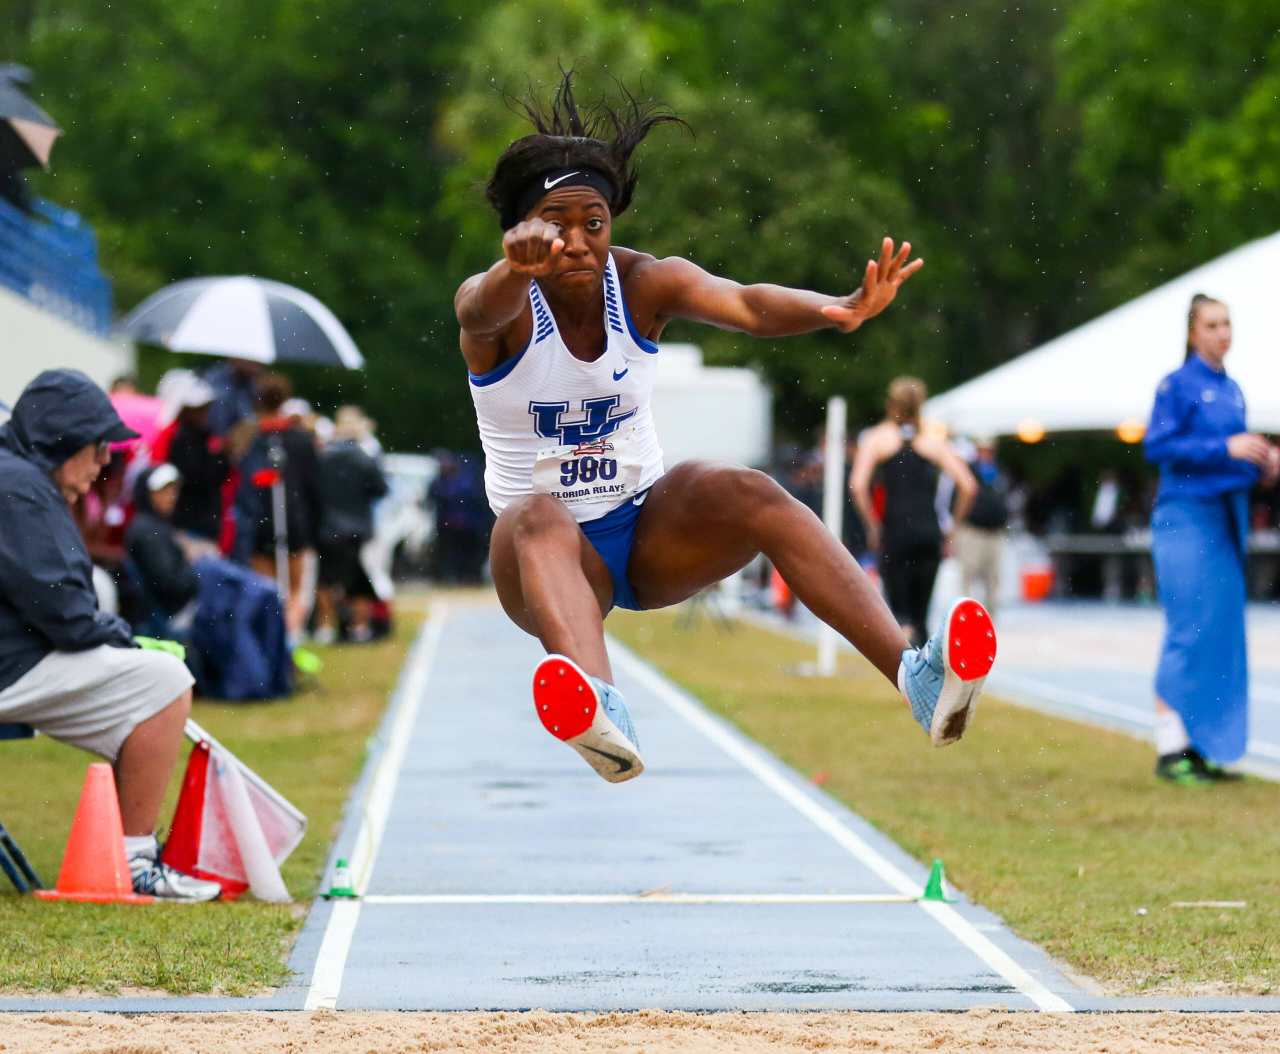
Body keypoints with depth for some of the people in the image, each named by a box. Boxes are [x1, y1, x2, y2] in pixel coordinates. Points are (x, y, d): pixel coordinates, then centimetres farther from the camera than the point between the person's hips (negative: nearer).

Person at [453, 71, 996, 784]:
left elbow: (747, 305, -26)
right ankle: (604, 714, -69)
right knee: (540, 518, -38)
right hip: (551, 542, -2)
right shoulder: (500, 305, -12)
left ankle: (914, 673, -44)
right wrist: (521, 263, -65)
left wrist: (837, 310, -50)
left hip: (650, 529, 2)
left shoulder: (646, 283, -6)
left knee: (749, 492, -28)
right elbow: (484, 309, -39)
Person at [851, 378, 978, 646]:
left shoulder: (876, 438, 8)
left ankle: (904, 629, -35)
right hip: (929, 532, 2)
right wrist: (953, 525, 13)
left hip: (896, 531, -2)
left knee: (898, 608, -2)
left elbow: (858, 485, -7)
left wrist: (872, 526, 1)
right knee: (920, 611, 13)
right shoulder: (935, 441, 12)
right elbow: (968, 486, 3)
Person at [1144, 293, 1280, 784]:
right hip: (1186, 518, -8)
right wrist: (1226, 448, -20)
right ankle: (1171, 750, -8)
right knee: (1190, 632, -10)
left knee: (1223, 634, 6)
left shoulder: (1232, 390, 15)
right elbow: (1158, 446, -15)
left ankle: (1201, 749, 10)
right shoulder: (1178, 384, -6)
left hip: (1225, 520, 8)